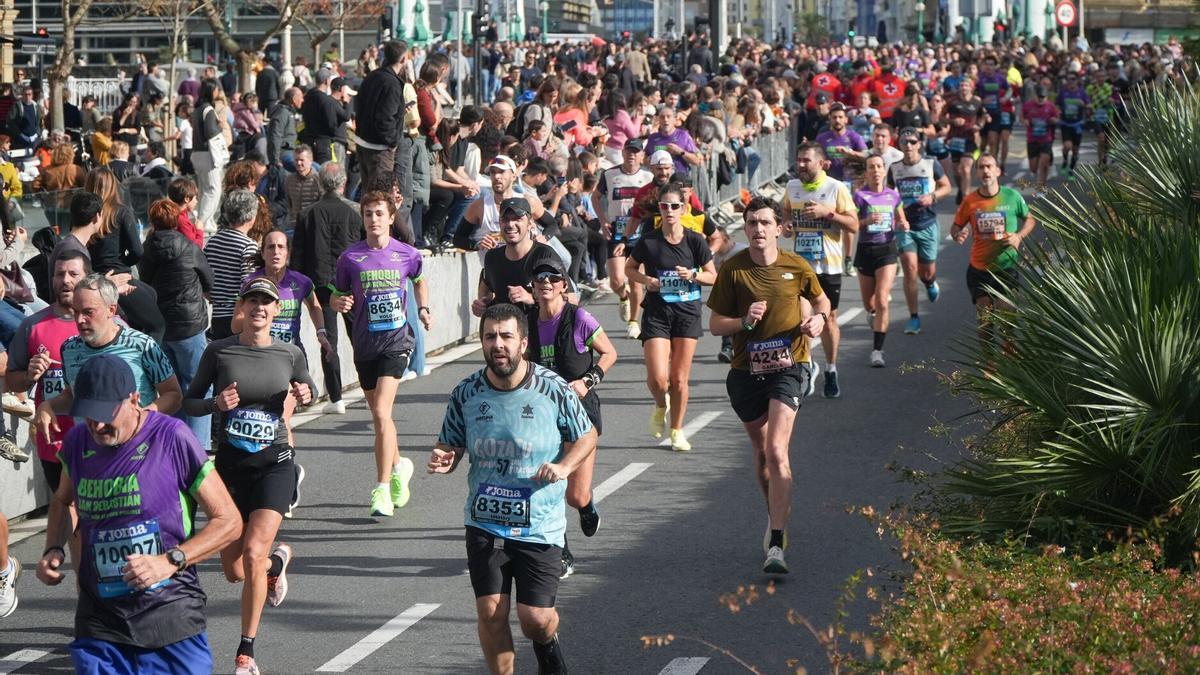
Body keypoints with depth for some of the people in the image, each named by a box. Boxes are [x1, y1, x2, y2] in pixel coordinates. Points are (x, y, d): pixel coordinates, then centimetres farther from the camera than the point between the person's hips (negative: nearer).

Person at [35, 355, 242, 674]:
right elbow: (63, 501, 25)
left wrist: (170, 561, -18)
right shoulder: (78, 442, 4)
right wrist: (54, 550, 6)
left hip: (170, 616, -4)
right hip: (99, 624, 4)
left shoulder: (172, 439, -10)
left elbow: (228, 521, -6)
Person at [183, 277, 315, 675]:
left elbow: (308, 389, 18)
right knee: (234, 571, 7)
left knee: (253, 555, -17)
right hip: (230, 463, 2)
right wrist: (216, 403, -17)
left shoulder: (289, 354, 0)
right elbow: (189, 402, 4)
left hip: (274, 463, -1)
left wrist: (305, 395, -5)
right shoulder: (218, 351, -3)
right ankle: (278, 559, 44)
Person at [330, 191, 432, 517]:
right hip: (365, 343, 3)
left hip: (397, 340, -3)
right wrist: (339, 302, -14)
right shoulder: (350, 257, -1)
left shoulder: (407, 254, 0)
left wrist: (423, 309, 6)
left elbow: (419, 281, 21)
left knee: (381, 412, -17)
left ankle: (382, 489, -16)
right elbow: (337, 297, 8)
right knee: (379, 415, 15)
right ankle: (399, 466, 42)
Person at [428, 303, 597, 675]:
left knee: (536, 619, -3)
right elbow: (450, 446, 10)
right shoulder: (466, 393, -2)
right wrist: (443, 459, -14)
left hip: (539, 527, -2)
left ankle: (548, 645, 33)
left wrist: (564, 466, -13)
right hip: (484, 523, 2)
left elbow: (587, 436, 6)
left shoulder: (553, 389, -8)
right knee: (490, 613, -5)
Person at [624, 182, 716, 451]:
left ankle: (677, 431, 20)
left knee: (679, 378, 4)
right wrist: (646, 280, -8)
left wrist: (694, 276, -15)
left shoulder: (695, 241, -3)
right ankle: (661, 407, 23)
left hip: (687, 312, 1)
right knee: (657, 377, -12)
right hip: (656, 314, -1)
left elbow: (713, 276, 5)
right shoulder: (649, 242, -4)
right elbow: (629, 268, 11)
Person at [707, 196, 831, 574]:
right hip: (746, 371, 2)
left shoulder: (797, 267, -2)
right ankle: (776, 516, 43)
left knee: (776, 451, -17)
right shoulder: (733, 270, -4)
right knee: (761, 451, 17)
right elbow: (715, 324, 0)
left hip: (787, 366, -2)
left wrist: (820, 319, -4)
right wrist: (745, 321, -18)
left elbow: (820, 299, 18)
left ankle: (776, 544, -21)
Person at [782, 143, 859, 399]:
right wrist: (786, 223, 2)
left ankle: (831, 371, 22)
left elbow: (854, 225, -8)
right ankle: (807, 366, 16)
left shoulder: (836, 188, -8)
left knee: (828, 317, 6)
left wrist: (827, 212, -21)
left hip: (828, 264, -3)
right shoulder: (792, 186, 5)